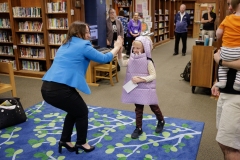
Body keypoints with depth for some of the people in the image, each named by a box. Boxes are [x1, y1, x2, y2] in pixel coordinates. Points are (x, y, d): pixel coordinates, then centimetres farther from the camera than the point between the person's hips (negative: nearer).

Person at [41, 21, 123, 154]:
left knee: (74, 110, 29)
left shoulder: (66, 45, 22)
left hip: (47, 88, 9)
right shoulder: (83, 46, -3)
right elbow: (104, 58, 4)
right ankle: (81, 143, 32)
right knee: (82, 112, 16)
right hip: (60, 89, -9)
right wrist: (117, 47, 20)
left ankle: (65, 140, 37)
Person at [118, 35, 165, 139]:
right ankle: (138, 128, 27)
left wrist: (140, 79, -27)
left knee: (154, 107, 16)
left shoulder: (147, 61, -18)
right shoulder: (132, 59, -1)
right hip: (136, 89, 5)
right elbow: (122, 63, -8)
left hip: (146, 88, -4)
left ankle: (161, 121, 42)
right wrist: (119, 53, -20)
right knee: (138, 109, 14)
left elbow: (153, 76, -19)